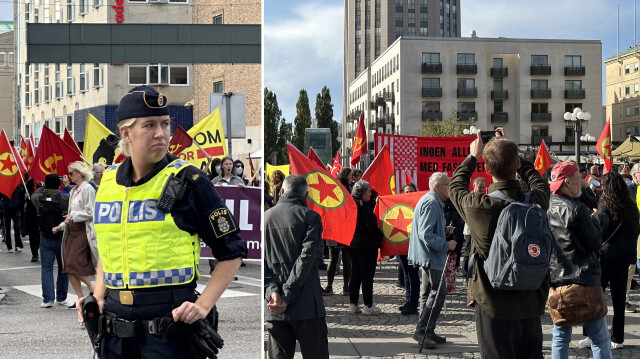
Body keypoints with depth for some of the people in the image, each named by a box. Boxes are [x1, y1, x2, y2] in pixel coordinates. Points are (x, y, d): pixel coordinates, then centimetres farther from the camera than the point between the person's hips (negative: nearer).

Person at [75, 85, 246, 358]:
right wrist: (99, 295, 11)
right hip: (115, 329, 5)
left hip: (169, 323, -5)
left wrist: (203, 305, -11)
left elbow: (231, 252, -3)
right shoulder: (108, 182, 9)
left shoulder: (188, 181, -6)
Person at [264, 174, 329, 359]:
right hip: (306, 306, -4)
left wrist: (272, 291, -8)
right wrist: (287, 297, -13)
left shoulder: (265, 217, 10)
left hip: (273, 309, 4)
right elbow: (306, 259, -12)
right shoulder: (310, 217, -2)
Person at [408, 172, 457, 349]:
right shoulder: (431, 203, -18)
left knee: (429, 292, 14)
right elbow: (426, 234, -24)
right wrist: (446, 245, -20)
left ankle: (427, 332, 20)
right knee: (438, 292, -9)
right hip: (430, 256, -11)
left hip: (427, 255, 11)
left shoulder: (430, 200, 16)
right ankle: (422, 330, -7)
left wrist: (445, 230, 13)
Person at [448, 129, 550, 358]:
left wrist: (473, 156, 18)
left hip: (495, 306, -4)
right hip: (531, 304, 4)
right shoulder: (536, 201, -9)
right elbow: (539, 181, 17)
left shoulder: (479, 206, -18)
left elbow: (455, 186, 5)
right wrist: (510, 152, 22)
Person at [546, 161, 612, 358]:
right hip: (582, 279, -7)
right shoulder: (576, 209, -16)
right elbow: (595, 243, -12)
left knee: (560, 337, 13)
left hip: (555, 279, 7)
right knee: (600, 338, 2)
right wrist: (595, 221, 5)